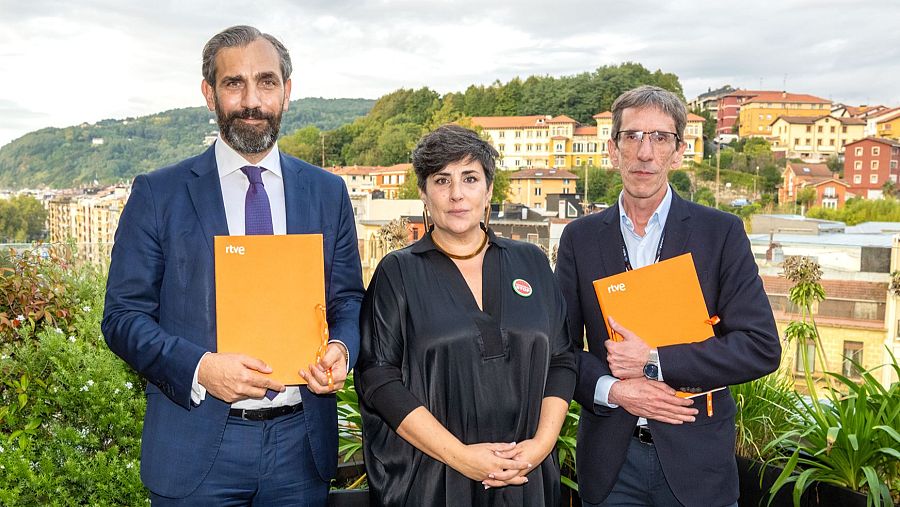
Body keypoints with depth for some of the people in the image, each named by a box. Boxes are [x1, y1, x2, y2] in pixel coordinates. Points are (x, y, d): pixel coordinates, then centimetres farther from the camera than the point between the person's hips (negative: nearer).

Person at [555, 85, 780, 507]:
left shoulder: (721, 232, -4)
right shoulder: (580, 237, 1)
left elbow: (762, 347, -9)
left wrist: (654, 360, -16)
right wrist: (611, 390, -15)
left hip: (696, 458, -1)